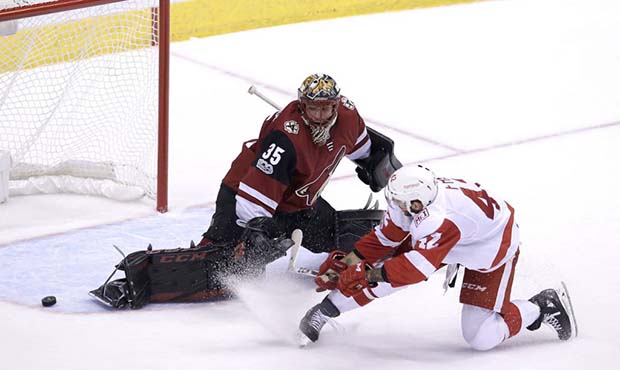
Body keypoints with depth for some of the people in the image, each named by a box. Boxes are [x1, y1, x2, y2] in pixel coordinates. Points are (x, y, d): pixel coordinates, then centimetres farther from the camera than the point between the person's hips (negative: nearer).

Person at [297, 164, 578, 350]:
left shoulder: (439, 220, -44)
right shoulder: (411, 197, -22)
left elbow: (418, 267, -42)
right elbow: (385, 237, -6)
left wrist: (368, 274, -38)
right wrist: (350, 260, -13)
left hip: (491, 253, -7)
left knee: (480, 337, -9)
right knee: (388, 265, -10)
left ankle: (545, 307, 8)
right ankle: (327, 308, 6)